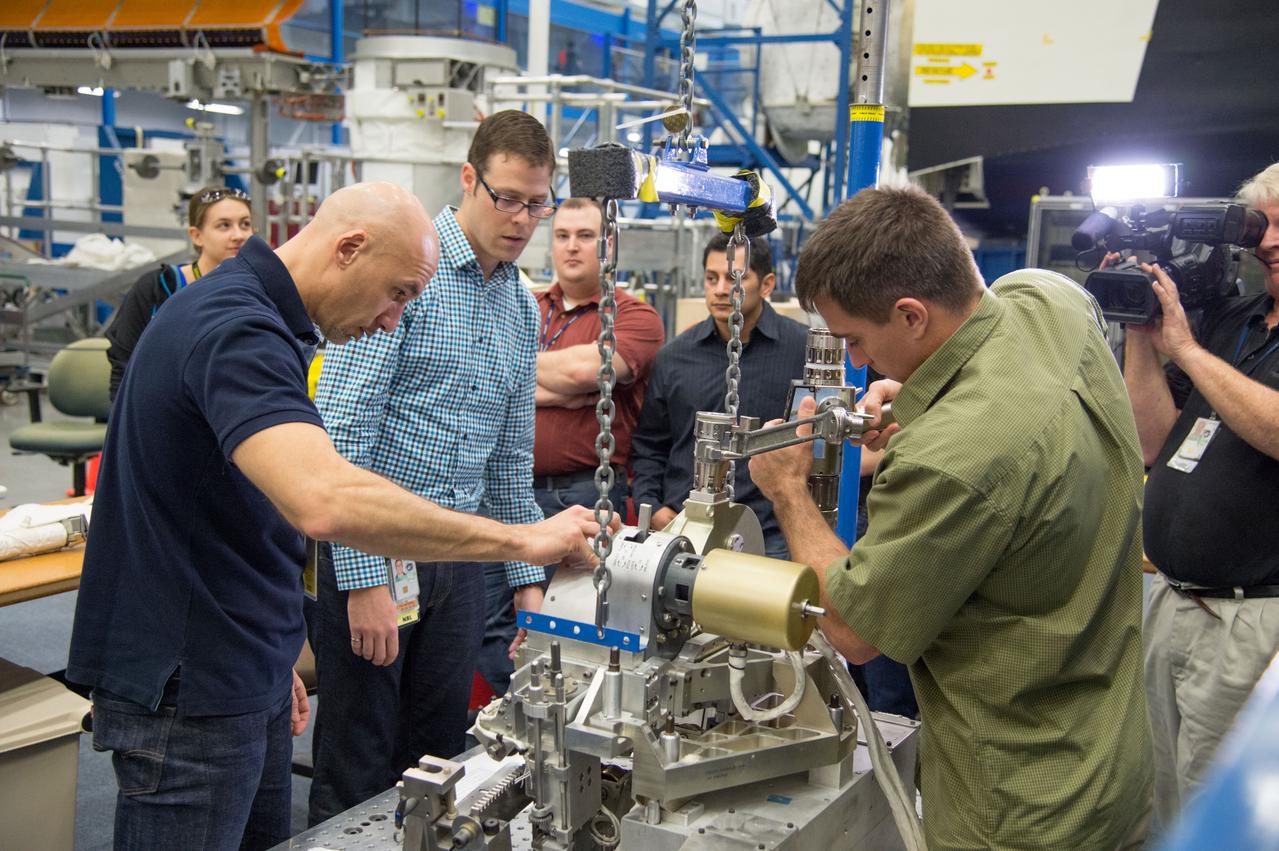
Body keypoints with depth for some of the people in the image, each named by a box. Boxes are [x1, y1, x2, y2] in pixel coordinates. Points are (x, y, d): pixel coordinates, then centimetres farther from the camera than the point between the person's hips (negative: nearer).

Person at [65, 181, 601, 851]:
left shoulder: (249, 316, 11)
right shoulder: (237, 331, -23)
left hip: (242, 678, 10)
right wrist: (521, 539, -32)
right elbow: (328, 502, -40)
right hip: (187, 691, -10)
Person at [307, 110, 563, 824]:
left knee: (438, 763, 14)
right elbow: (341, 429, -17)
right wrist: (362, 577, -20)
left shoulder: (525, 307, 12)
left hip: (459, 556, 7)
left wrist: (528, 576, 14)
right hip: (373, 550, -6)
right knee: (357, 773, 4)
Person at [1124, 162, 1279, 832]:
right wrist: (1139, 330, 1)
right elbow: (1154, 442, 9)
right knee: (1161, 810, 20)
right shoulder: (1225, 319, 11)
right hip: (1171, 603, 7)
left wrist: (1183, 345, -17)